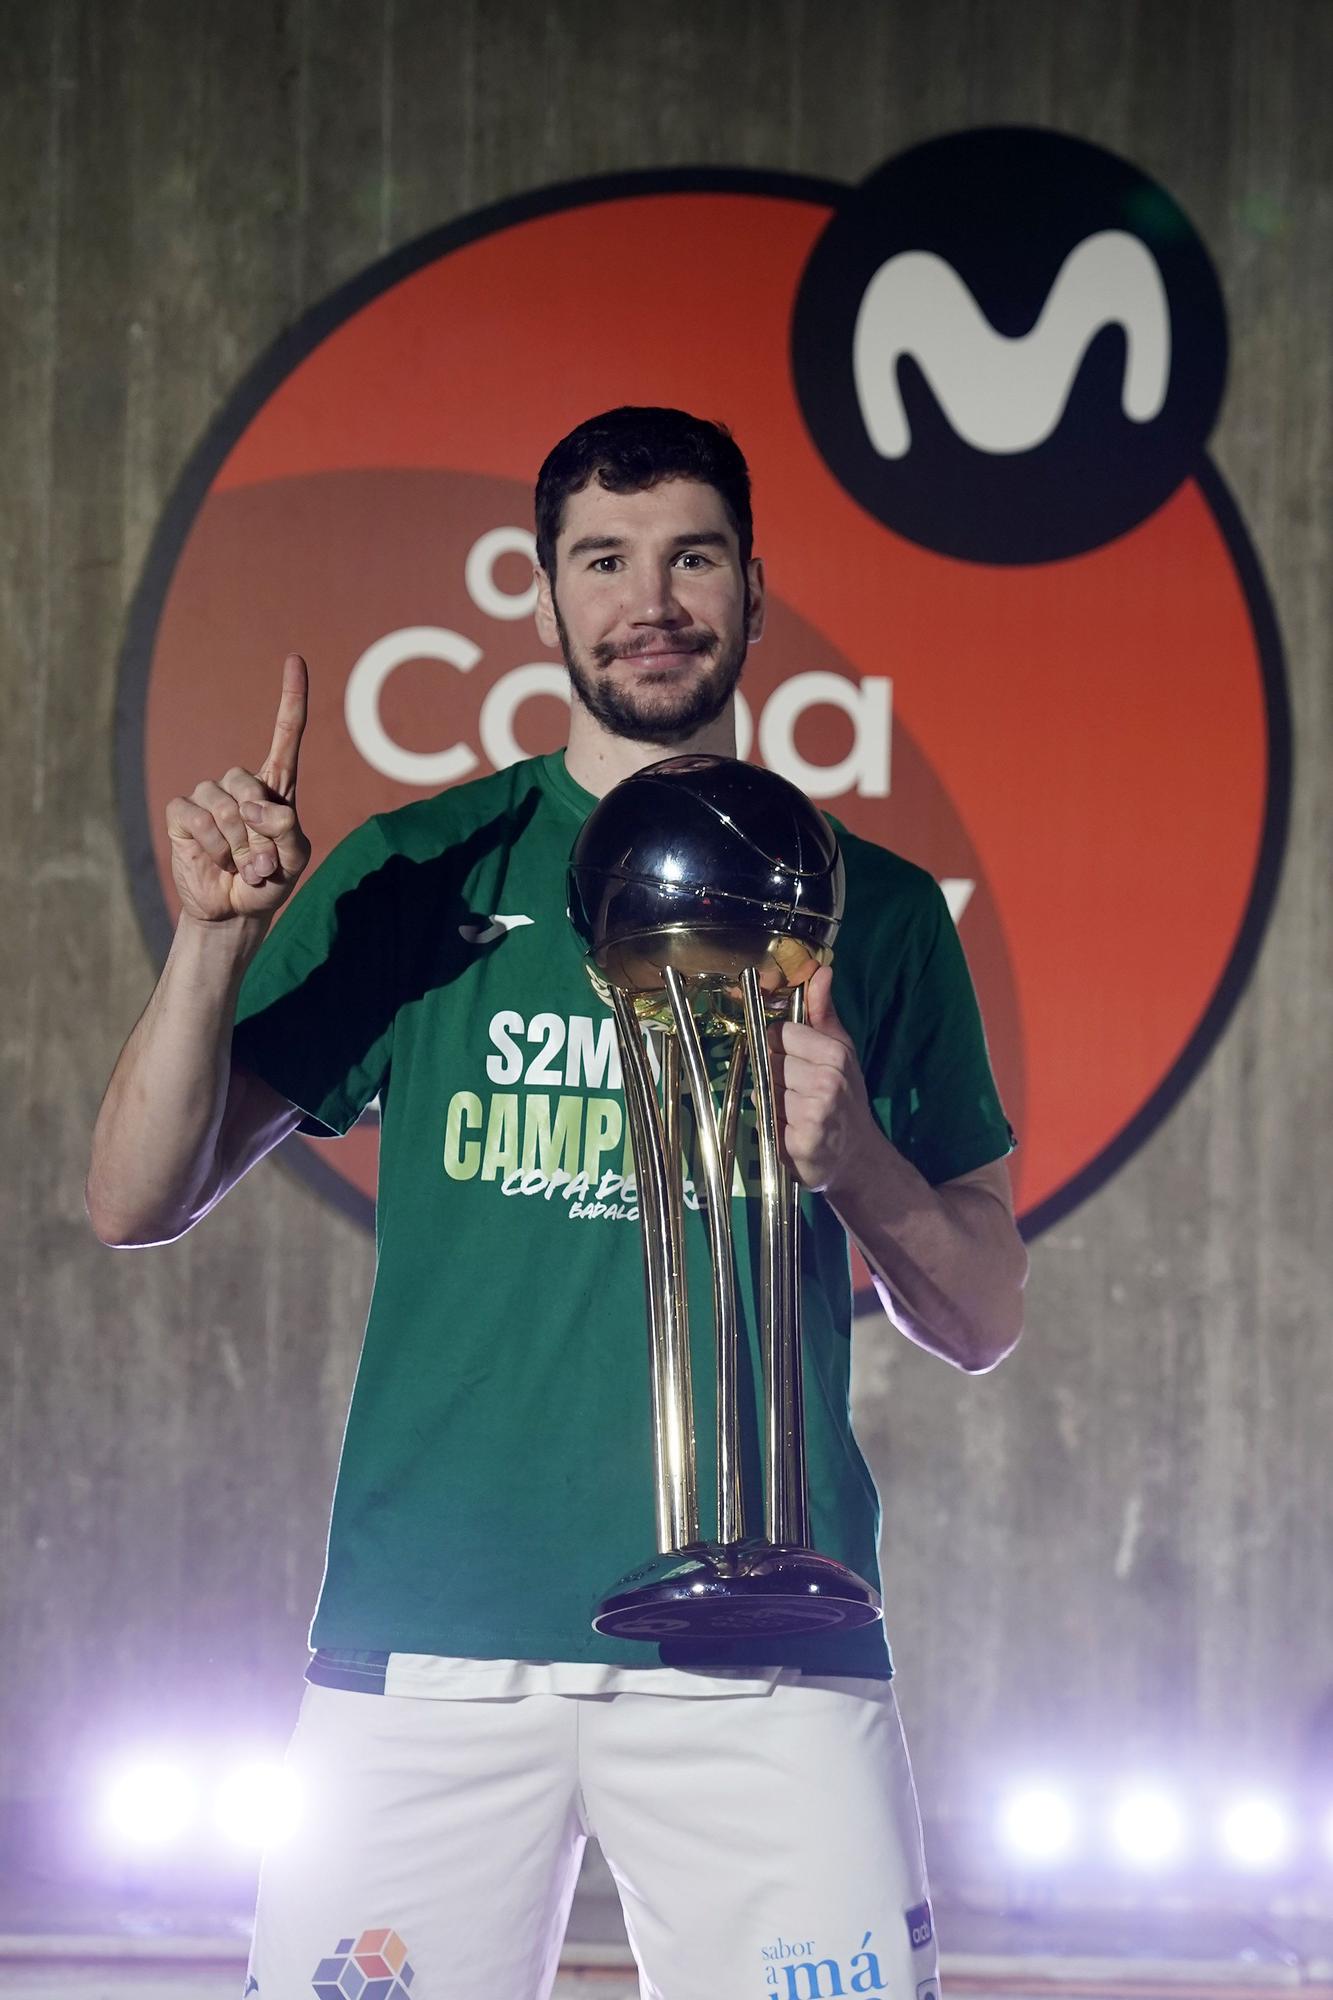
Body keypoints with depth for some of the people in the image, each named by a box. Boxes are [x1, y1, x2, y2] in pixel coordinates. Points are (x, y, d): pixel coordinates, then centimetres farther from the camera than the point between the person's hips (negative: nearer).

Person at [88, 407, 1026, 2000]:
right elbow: (136, 1206, 7)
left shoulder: (869, 908, 12)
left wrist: (853, 1158, -7)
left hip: (763, 1654, 0)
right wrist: (216, 938, -8)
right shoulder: (416, 876, 10)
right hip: (430, 1639, 0)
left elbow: (980, 1325, 13)